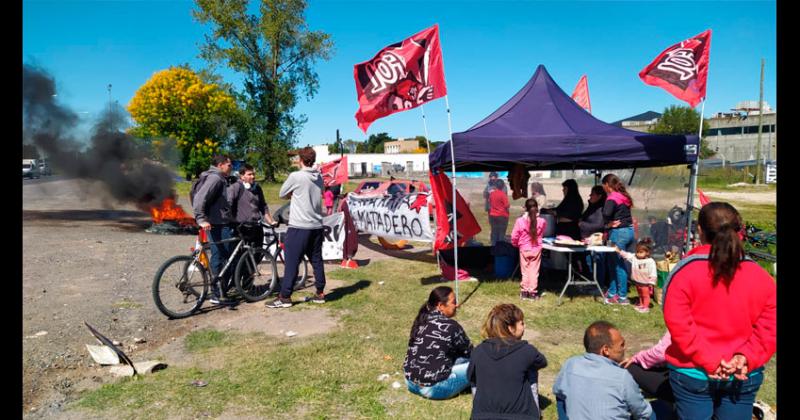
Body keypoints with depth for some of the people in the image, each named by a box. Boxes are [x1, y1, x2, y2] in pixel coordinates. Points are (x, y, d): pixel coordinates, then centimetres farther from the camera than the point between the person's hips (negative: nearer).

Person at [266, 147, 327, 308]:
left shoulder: (296, 176, -12)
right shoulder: (319, 177, 8)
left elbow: (282, 194, 0)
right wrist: (297, 194, 8)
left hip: (299, 227, -6)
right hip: (317, 226, 6)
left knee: (291, 262, -1)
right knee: (317, 260, 13)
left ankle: (285, 297, 4)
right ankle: (320, 293, 19)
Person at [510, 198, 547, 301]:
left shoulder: (520, 221, -16)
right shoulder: (541, 221, -12)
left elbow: (514, 237, -9)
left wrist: (516, 244, 12)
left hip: (524, 249, 0)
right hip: (536, 250, 0)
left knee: (525, 271, 11)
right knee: (534, 271, 8)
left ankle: (524, 292, 16)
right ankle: (532, 292, 11)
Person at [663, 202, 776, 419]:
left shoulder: (684, 272, -15)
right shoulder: (761, 276, -4)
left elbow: (678, 324, -18)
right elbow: (769, 328, -5)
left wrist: (709, 360, -14)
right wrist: (747, 357, -10)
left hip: (692, 373, -3)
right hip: (744, 376, 3)